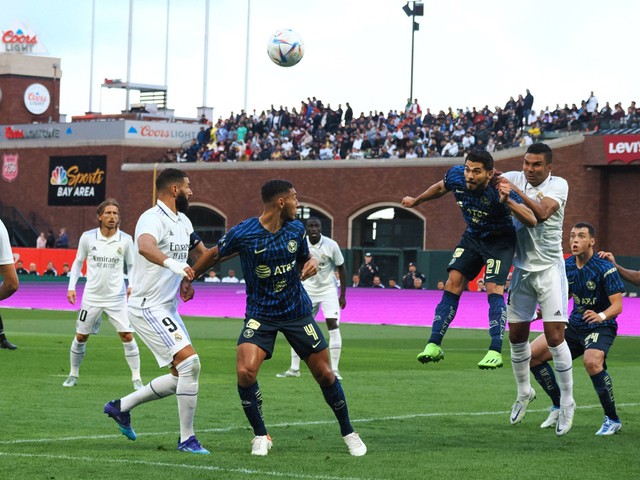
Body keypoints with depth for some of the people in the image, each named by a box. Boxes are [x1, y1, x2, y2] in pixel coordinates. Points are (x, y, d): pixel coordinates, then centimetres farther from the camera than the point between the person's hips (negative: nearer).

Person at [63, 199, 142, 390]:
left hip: (117, 297, -1)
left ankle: (136, 378, -1)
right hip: (92, 297, 1)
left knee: (127, 336, -9)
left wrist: (132, 285, -7)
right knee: (81, 337, 6)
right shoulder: (87, 237, -4)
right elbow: (78, 262, 9)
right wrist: (71, 287, 3)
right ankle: (73, 375, 25)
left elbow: (132, 265, 9)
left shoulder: (125, 240, -4)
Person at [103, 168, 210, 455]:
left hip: (168, 309, 10)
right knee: (190, 362, -18)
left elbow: (201, 254, 27)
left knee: (181, 377, 10)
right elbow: (144, 246, -40)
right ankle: (187, 439, -10)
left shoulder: (183, 222, 13)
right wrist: (173, 264, -57)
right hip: (148, 308, -10)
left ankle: (122, 407, 24)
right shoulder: (154, 219, -18)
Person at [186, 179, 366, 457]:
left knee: (324, 374, 4)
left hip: (297, 311, 3)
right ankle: (261, 436, -2)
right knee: (245, 372, -22)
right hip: (260, 314, -3)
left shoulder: (296, 229, -3)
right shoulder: (243, 234, -16)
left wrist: (311, 263, -7)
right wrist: (189, 279, 9)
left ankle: (348, 433, 24)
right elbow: (214, 255, 2)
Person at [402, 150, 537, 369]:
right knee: (453, 283, -5)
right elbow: (440, 188, 8)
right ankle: (434, 345, -1)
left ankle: (495, 351, -19)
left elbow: (531, 220, -38)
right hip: (472, 236, 5)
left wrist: (508, 202, -54)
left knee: (494, 289, -20)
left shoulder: (498, 190, -33)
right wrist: (416, 201, 25)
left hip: (499, 240, -5)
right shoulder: (456, 176, -18)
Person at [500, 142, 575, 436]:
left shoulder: (558, 185, -9)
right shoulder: (514, 179, 2)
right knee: (516, 336, 8)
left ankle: (567, 401, 4)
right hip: (521, 268, 4)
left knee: (554, 337, -9)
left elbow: (542, 213, -24)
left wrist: (516, 191, -29)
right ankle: (524, 393, 30)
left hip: (549, 269, -4)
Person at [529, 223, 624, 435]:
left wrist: (601, 316, -42)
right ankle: (559, 406, 16)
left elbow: (617, 305, -21)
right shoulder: (567, 266, 2)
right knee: (532, 353, 0)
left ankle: (613, 420, -20)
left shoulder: (605, 268, -17)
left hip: (601, 328, -7)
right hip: (574, 326, 7)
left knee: (592, 362, -37)